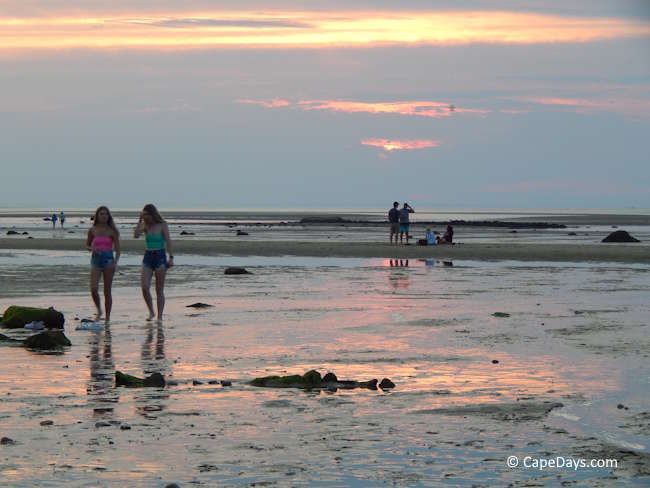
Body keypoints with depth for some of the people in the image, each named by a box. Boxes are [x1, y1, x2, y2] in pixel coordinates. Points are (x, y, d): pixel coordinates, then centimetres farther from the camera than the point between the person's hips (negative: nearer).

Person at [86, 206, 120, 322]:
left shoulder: (112, 231, 1)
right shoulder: (92, 230, 5)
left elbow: (117, 250, 1)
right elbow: (87, 245, 16)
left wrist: (115, 262, -14)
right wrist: (92, 249, -7)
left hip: (108, 260, -1)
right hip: (96, 260, 1)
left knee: (107, 291, 2)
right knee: (93, 289, -14)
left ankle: (107, 317, 10)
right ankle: (99, 310, 10)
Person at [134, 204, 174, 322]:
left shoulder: (162, 225, -2)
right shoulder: (145, 226, 7)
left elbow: (168, 242, -5)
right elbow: (136, 235, -9)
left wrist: (171, 257, -13)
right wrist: (140, 220, -9)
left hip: (160, 256, -3)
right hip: (148, 256, 3)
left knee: (159, 290, 0)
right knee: (144, 287, -9)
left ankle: (160, 316, 6)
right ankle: (151, 312, 9)